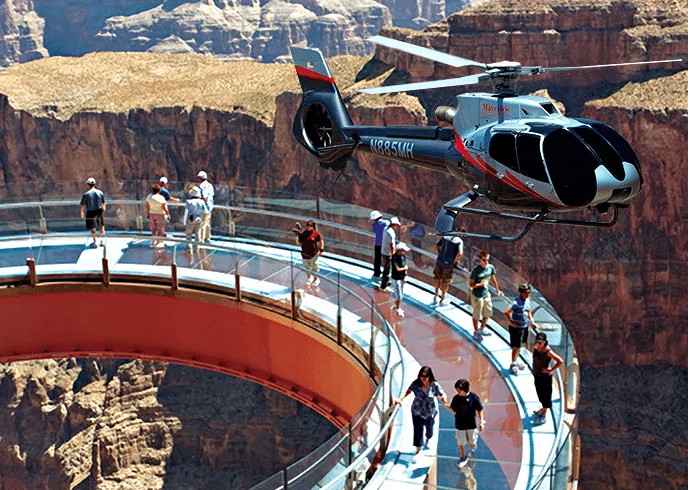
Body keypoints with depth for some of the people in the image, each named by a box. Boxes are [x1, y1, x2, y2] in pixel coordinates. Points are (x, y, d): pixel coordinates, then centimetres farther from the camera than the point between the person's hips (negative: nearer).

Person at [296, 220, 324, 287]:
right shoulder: (303, 233, -1)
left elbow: (321, 241, 1)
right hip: (305, 254, 4)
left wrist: (321, 250, -2)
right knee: (307, 267, 17)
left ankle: (316, 279, 29)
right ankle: (309, 278, 40)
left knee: (314, 267, 7)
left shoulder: (316, 234, -9)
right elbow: (298, 243, 3)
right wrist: (297, 236, -13)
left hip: (313, 254, -4)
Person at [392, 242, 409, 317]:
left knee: (401, 294, 18)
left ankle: (396, 306, 34)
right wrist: (405, 268, -6)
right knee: (398, 294, -2)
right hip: (396, 278, -8)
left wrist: (405, 276, -1)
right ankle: (397, 309, 12)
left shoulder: (403, 256, 2)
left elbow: (405, 266, 7)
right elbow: (398, 269, -23)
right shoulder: (395, 258, -22)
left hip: (402, 278, 8)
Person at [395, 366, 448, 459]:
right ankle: (418, 450, 19)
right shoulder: (416, 383, -14)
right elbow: (408, 391, -11)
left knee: (429, 430, 18)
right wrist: (400, 399, -25)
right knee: (418, 431, 0)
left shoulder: (434, 385, -17)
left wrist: (443, 398, -40)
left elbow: (442, 394, -16)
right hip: (417, 412, 0)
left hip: (430, 412, 0)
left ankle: (427, 441, 55)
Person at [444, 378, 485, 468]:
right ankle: (463, 457, 29)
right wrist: (445, 405, -16)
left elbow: (479, 410, -5)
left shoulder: (473, 397, -15)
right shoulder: (456, 398, -9)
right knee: (461, 442, 7)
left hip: (471, 424, -1)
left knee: (472, 442, 14)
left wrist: (481, 422, -6)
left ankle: (472, 445, 51)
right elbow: (453, 410, -1)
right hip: (460, 425, 1)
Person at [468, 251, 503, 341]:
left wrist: (498, 290, 18)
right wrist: (481, 284, -31)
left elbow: (493, 279, 11)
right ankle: (476, 332, 31)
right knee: (476, 315, 10)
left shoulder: (491, 267, -7)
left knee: (488, 313, 20)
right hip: (477, 296, -6)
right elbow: (470, 285, -18)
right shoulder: (476, 270, -23)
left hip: (486, 294, 6)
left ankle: (481, 329, 44)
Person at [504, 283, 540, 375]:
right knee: (516, 347, 1)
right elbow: (506, 313, -32)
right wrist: (511, 323, -24)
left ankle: (516, 360, 41)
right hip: (516, 327, -8)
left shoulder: (527, 300, 1)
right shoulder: (516, 303, -25)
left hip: (524, 326, 8)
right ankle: (513, 364, 21)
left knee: (524, 344, 20)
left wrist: (532, 321, 11)